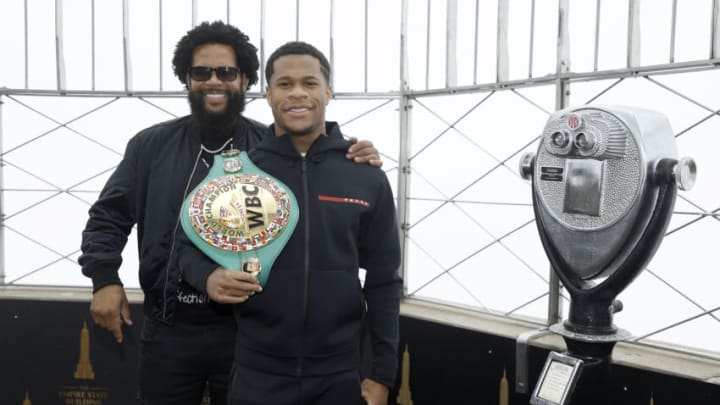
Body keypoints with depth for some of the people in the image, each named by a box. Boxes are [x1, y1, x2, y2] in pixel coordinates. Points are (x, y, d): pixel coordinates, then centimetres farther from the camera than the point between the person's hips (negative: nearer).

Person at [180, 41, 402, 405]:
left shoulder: (367, 177, -1)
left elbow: (383, 281, 1)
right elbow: (191, 246, 5)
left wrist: (383, 373, 0)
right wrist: (208, 276, -17)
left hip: (339, 374, 1)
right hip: (257, 374, 0)